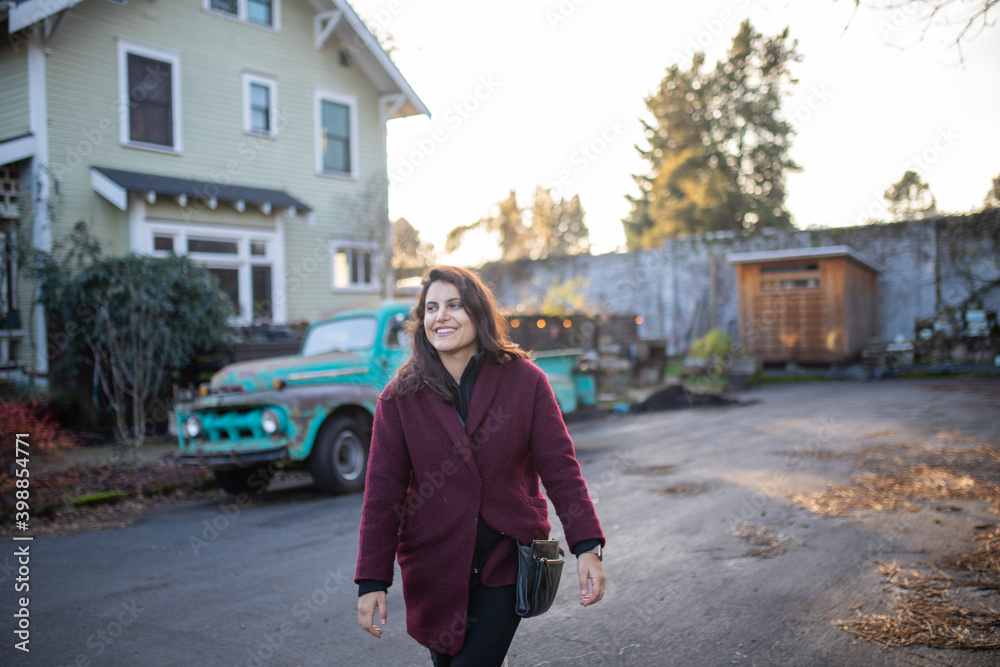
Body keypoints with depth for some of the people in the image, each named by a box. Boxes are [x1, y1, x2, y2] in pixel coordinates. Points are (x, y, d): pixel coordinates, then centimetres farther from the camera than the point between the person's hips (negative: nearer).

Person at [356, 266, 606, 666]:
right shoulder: (400, 397, -4)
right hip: (434, 569, 2)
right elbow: (382, 493, -4)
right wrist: (372, 581, -7)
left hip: (509, 562, -1)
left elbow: (559, 467, -6)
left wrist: (587, 546, -13)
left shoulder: (524, 381, -6)